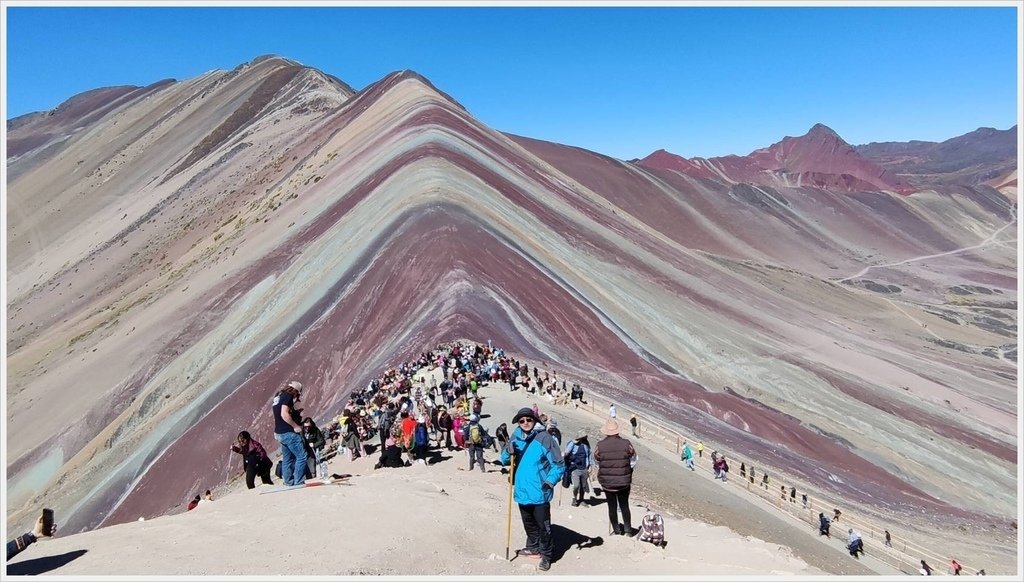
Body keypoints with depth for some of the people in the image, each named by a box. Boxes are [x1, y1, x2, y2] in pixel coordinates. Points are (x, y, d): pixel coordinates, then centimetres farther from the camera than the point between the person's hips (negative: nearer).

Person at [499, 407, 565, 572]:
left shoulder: (544, 437, -14)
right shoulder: (516, 438, 3)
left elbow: (558, 464, -12)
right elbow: (505, 460, 11)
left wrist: (550, 481, -24)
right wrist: (508, 452, -11)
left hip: (539, 492, -6)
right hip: (522, 491, 6)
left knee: (543, 525, 2)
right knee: (529, 524, 22)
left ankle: (546, 555, 19)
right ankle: (533, 547, 41)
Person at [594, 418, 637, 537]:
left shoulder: (600, 446, -12)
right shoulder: (626, 444, -13)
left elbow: (597, 464, -2)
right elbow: (633, 462, -3)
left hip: (607, 482, 0)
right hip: (624, 482, 0)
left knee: (612, 507, 14)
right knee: (624, 506, 16)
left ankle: (617, 530, 24)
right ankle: (628, 530, 22)